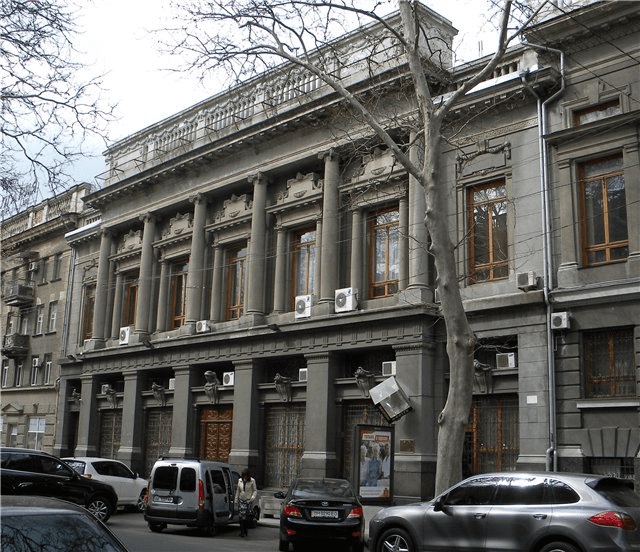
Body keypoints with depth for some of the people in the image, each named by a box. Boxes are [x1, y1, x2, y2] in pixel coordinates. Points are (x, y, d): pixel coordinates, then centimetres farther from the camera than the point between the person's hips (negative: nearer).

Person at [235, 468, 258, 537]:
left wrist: (252, 498, -16)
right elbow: (238, 490, 13)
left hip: (249, 501, -2)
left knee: (247, 517, 1)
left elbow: (255, 491, -2)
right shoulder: (240, 481, 5)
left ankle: (246, 530, 16)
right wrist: (236, 500, 10)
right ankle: (242, 532, -6)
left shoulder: (252, 481, -4)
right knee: (242, 516, -8)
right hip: (241, 500, 2)